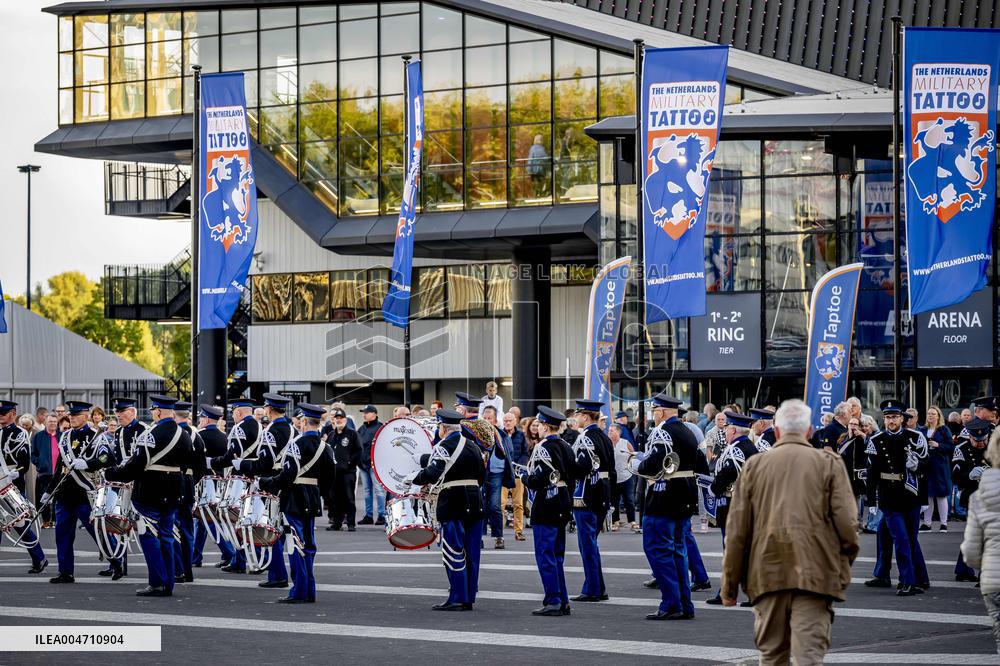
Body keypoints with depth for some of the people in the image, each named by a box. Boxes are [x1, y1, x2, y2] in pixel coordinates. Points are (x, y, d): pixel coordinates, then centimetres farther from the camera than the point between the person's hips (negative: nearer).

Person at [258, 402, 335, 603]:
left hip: (295, 500, -7)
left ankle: (299, 592, -5)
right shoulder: (325, 447, 7)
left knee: (296, 545, -4)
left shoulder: (297, 444, -16)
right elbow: (328, 476, 13)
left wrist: (265, 484, -11)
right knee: (308, 545, 13)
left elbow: (287, 475, -22)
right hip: (312, 501, 7)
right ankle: (309, 592, 16)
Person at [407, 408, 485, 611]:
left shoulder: (444, 447, -10)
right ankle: (469, 597, 13)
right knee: (471, 553, 9)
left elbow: (431, 474, -21)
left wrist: (412, 479, -7)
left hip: (453, 504, -7)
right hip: (475, 503, 7)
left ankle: (457, 599, -4)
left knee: (454, 553, -3)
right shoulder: (473, 446, 14)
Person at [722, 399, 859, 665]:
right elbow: (847, 521, -3)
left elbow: (737, 530, 8)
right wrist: (844, 563, 14)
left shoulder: (754, 465, 9)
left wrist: (730, 583, 14)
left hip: (767, 573, 2)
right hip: (815, 574, -2)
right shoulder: (829, 463, 4)